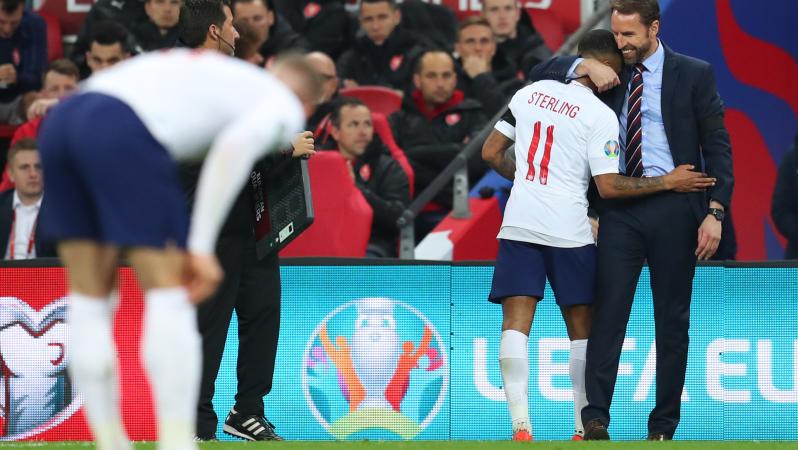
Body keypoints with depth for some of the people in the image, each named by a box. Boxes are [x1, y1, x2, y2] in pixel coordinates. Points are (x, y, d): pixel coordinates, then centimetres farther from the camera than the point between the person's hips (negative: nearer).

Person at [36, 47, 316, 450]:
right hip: (122, 133, -7)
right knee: (170, 295, 1)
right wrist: (201, 247, -5)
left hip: (60, 120, 7)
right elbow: (235, 145, -5)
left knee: (89, 297, 14)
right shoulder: (286, 108, 17)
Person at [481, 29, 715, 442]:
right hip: (568, 232, -3)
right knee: (581, 327, 11)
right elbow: (608, 187, -10)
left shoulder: (531, 93, 8)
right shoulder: (600, 114, -6)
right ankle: (584, 427, 13)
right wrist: (668, 182, -2)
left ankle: (520, 426, -16)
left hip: (520, 223, 3)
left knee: (516, 321, -3)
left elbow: (491, 153, 12)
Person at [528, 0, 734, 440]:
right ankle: (595, 417, -14)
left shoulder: (694, 74, 3)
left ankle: (663, 426, 9)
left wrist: (714, 212, -9)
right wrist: (585, 67, -6)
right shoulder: (610, 74, 11)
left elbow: (717, 147, 1)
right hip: (619, 209, 2)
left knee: (672, 319, 3)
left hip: (673, 207, -2)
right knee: (609, 310, -10)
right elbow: (541, 73, 14)